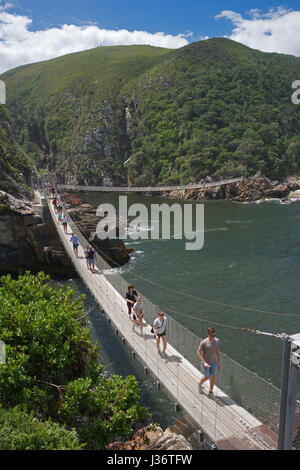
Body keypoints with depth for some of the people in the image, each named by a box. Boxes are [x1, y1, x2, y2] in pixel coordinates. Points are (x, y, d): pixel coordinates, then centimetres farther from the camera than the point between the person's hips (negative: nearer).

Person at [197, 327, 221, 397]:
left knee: (213, 377, 11)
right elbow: (198, 352, -16)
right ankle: (200, 384, 42)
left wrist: (219, 362, 9)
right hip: (206, 363, -4)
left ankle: (211, 392, 32)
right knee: (206, 377, 9)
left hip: (214, 363, 4)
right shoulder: (204, 342, -24)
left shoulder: (217, 341, -8)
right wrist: (204, 362, -22)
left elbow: (217, 352, 5)